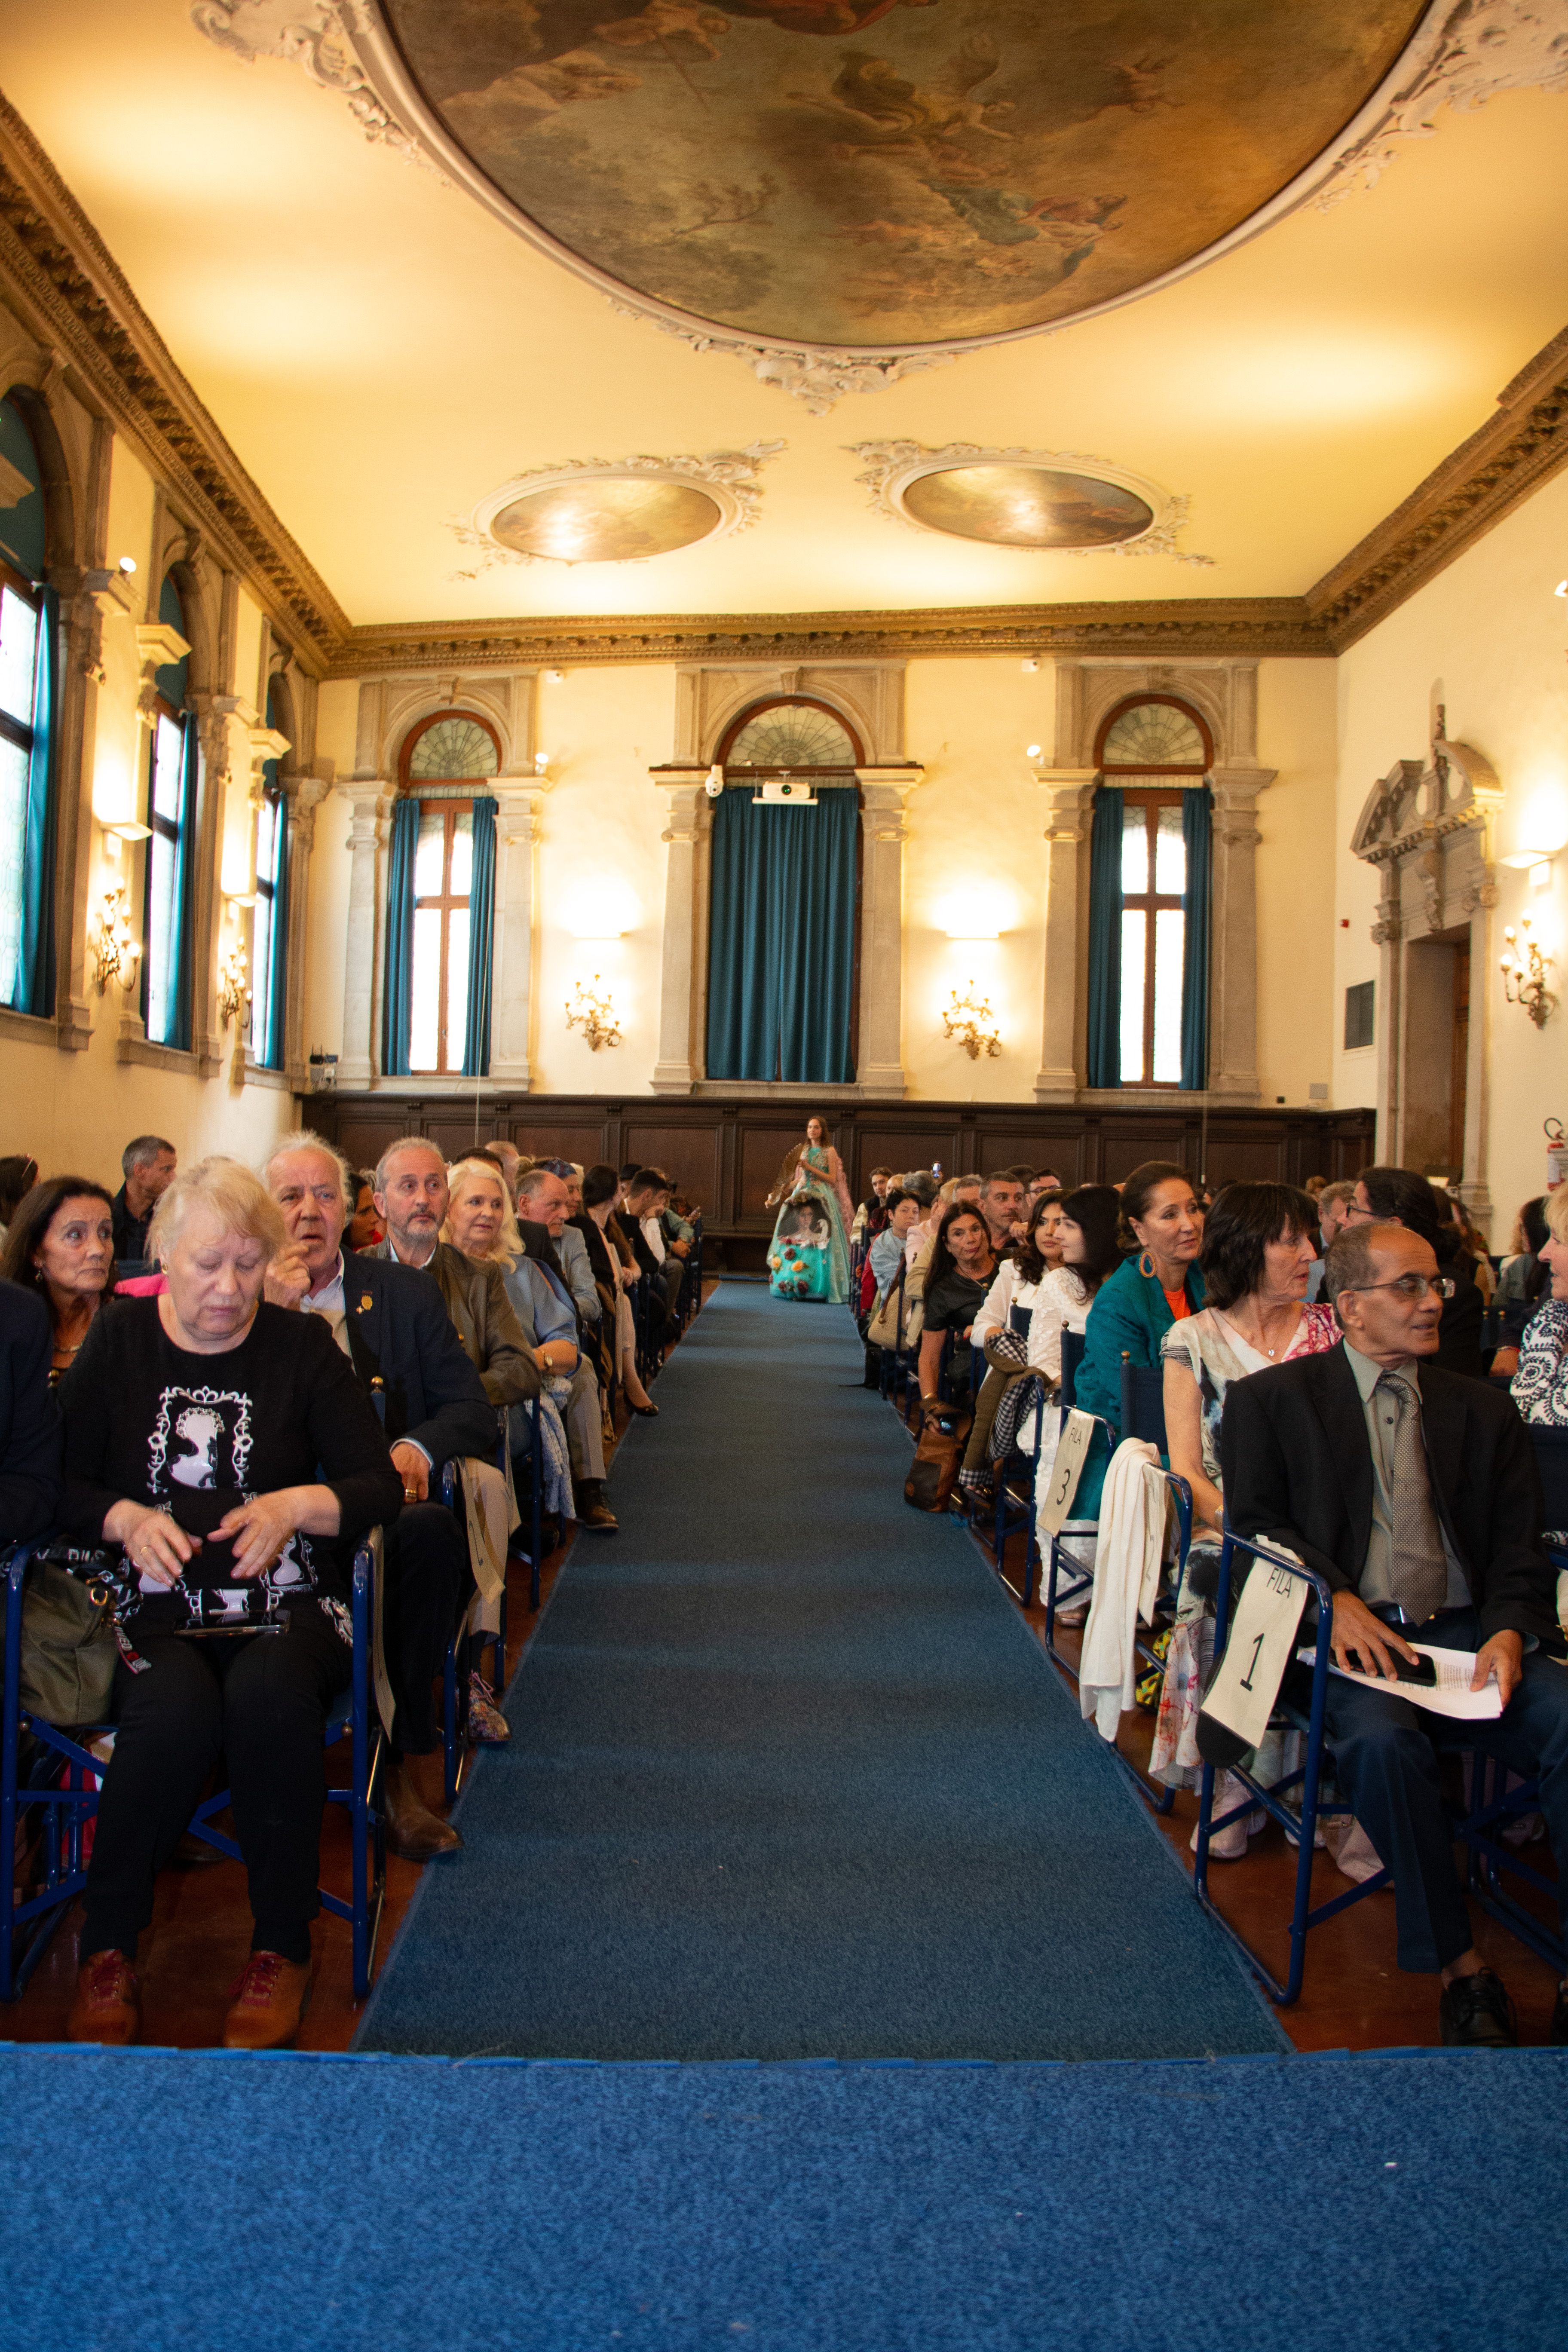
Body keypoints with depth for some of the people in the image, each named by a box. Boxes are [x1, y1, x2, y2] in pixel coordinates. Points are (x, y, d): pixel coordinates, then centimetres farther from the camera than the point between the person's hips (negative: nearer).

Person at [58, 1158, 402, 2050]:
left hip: (288, 1603, 0)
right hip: (157, 1605, 0)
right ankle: (108, 1949, -9)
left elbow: (381, 1486, 2)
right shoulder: (118, 1344, 9)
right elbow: (60, 1483, 8)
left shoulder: (303, 1347, 6)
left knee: (270, 1695, -32)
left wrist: (296, 1505, -17)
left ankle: (283, 1950, -13)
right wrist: (128, 1520, -12)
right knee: (175, 1709, -32)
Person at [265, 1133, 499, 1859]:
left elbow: (471, 1409, 7)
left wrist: (417, 1446, -15)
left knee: (431, 1531, -35)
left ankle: (395, 1761, -18)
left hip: (390, 1504, 2)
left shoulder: (406, 1292, 13)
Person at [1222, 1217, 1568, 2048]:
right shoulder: (1273, 1399, 7)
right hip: (1348, 1634, -3)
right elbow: (1257, 1522, 0)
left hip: (1464, 1630, 3)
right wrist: (1334, 1600, -16)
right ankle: (1458, 1967, -14)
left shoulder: (1483, 1409, 17)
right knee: (1382, 1741, -33)